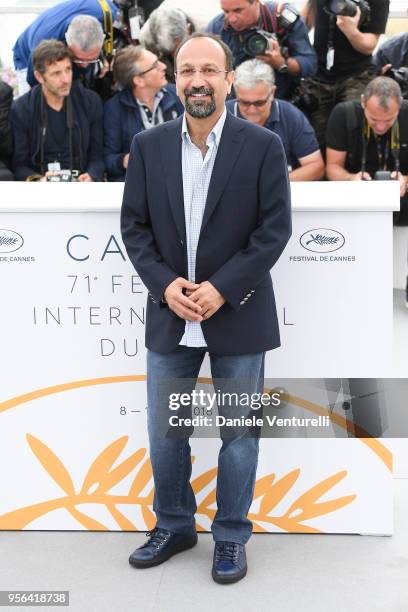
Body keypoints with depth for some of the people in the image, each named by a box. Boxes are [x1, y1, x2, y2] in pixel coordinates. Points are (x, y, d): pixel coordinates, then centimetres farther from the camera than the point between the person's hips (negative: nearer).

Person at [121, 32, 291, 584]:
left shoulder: (263, 145, -6)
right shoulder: (148, 146, 2)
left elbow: (275, 229, -8)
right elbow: (134, 226, 3)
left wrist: (221, 288, -16)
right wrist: (165, 284, -12)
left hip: (238, 314, -2)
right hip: (169, 315, 3)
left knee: (239, 432, 8)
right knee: (164, 431, 12)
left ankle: (231, 535, 26)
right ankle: (174, 526, 32)